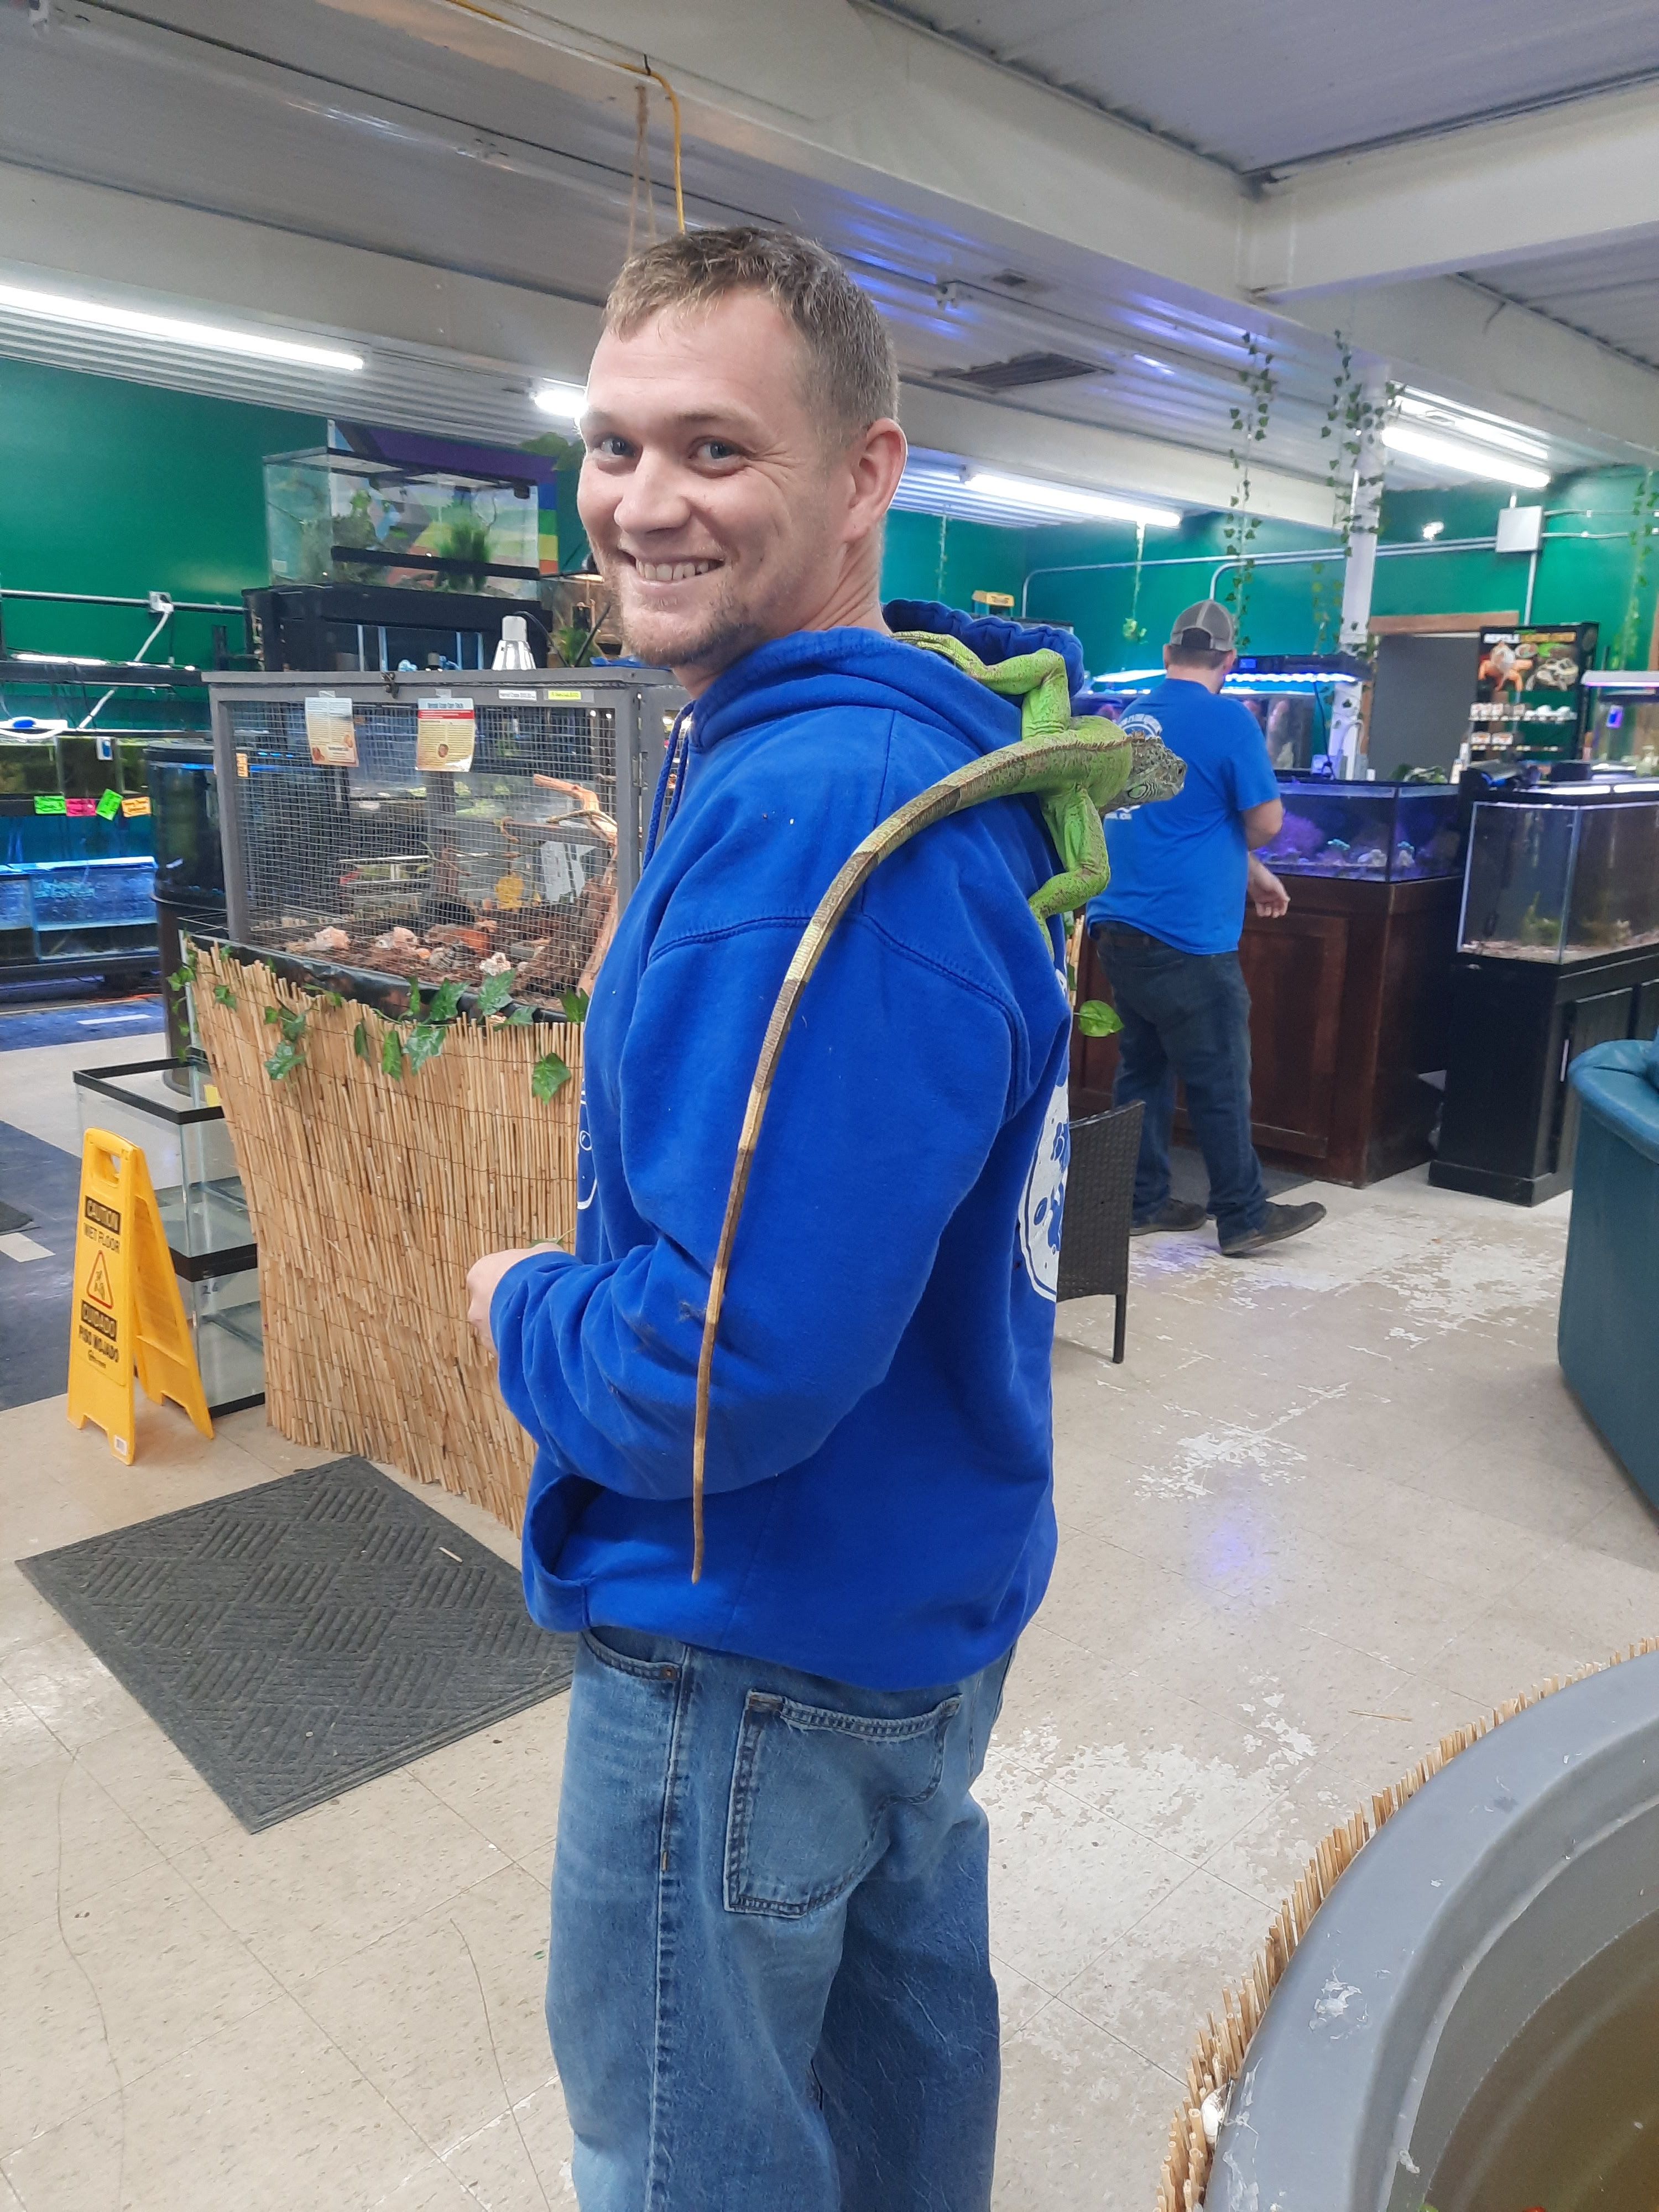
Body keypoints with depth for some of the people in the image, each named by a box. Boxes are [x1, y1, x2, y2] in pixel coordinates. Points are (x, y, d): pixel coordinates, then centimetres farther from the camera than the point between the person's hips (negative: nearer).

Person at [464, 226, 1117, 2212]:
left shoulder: (812, 817, -30)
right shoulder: (950, 742, 3)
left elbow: (728, 1366, -33)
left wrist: (521, 1305, -14)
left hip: (761, 1642, -9)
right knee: (904, 1991, 30)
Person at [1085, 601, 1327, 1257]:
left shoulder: (1130, 719, 13)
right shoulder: (1229, 719, -8)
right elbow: (1265, 821, -7)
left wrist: (1250, 874, 25)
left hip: (1117, 926, 7)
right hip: (1185, 934, -7)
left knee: (1142, 1068, 14)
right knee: (1220, 1079, 3)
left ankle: (1142, 1203, 21)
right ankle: (1244, 1217, 13)